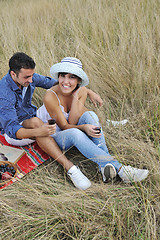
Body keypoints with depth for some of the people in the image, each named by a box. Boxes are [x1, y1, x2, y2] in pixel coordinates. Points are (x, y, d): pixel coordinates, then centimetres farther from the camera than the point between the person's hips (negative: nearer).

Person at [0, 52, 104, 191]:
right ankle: (69, 166, -45)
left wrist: (89, 92, -7)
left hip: (31, 120, 8)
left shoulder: (29, 77, -11)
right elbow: (11, 129, -38)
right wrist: (38, 132, -57)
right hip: (14, 132, -8)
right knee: (35, 122, -40)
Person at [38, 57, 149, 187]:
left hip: (74, 134, 5)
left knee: (90, 115, -27)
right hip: (54, 137, -4)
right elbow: (64, 126, -19)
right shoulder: (50, 97, -24)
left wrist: (75, 97, -25)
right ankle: (119, 168, -43)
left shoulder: (82, 91, -10)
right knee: (75, 133, -38)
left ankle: (105, 166, -35)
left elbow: (72, 122, -16)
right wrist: (83, 128, -38)